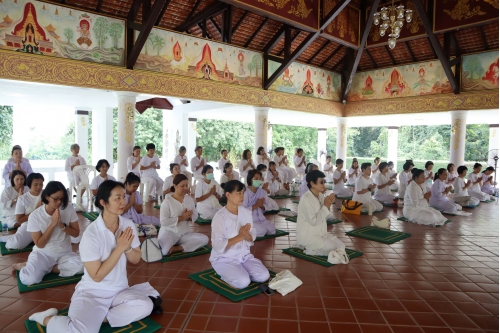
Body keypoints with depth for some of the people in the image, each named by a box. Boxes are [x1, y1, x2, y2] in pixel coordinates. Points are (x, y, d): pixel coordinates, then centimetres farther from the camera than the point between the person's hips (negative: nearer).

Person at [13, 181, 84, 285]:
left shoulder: (69, 209, -8)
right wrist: (53, 223, -22)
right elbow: (40, 244, -12)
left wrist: (61, 225, -20)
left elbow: (76, 233, -2)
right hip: (43, 253, -2)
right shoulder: (35, 215, -12)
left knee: (81, 266, -30)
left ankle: (44, 268, -8)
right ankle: (24, 267, 6)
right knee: (29, 279, -30)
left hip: (64, 252, 2)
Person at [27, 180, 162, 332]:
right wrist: (119, 248, -24)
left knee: (146, 306, -24)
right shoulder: (91, 234, -19)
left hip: (119, 290, 4)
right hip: (92, 292, -4)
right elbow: (97, 276, -18)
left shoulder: (128, 225, -5)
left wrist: (127, 248, -18)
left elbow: (136, 260, 4)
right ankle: (48, 318, 3)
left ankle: (99, 318, -4)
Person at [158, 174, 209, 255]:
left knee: (204, 239, -19)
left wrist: (188, 217, -14)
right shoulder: (167, 201, -11)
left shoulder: (189, 198, 5)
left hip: (185, 233, 6)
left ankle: (177, 248, -18)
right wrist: (181, 218, -20)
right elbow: (163, 222, -17)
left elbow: (195, 215, 9)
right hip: (169, 232, -6)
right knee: (162, 251, -36)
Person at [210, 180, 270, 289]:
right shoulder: (220, 216, -19)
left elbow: (252, 237, 4)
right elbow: (217, 245, -23)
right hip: (224, 258, -5)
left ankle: (239, 271, 11)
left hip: (244, 255, 6)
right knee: (243, 282, -25)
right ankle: (224, 273, 5)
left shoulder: (247, 212, 0)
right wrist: (240, 237, -25)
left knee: (264, 276, -12)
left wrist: (247, 236, -20)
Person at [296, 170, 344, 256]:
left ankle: (313, 248, 11)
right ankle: (308, 249, 0)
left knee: (341, 246, 3)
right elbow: (313, 221, -25)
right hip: (308, 236, -9)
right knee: (333, 249, -17)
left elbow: (324, 218, 9)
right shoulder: (306, 198, -22)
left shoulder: (321, 196, 5)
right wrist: (326, 206, -20)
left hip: (321, 233, 9)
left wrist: (328, 205, -8)